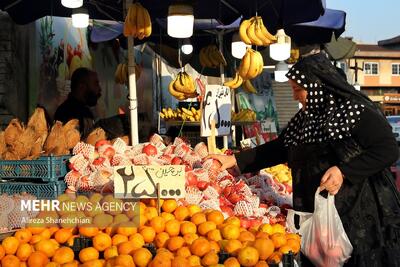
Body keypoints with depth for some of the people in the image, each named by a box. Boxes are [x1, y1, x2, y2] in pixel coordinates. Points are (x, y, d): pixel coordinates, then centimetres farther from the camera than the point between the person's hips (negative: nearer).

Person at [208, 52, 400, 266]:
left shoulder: (357, 111, -12)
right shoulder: (305, 118, 10)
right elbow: (278, 148, 16)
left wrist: (344, 172, -23)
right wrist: (235, 160, 10)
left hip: (360, 213, -6)